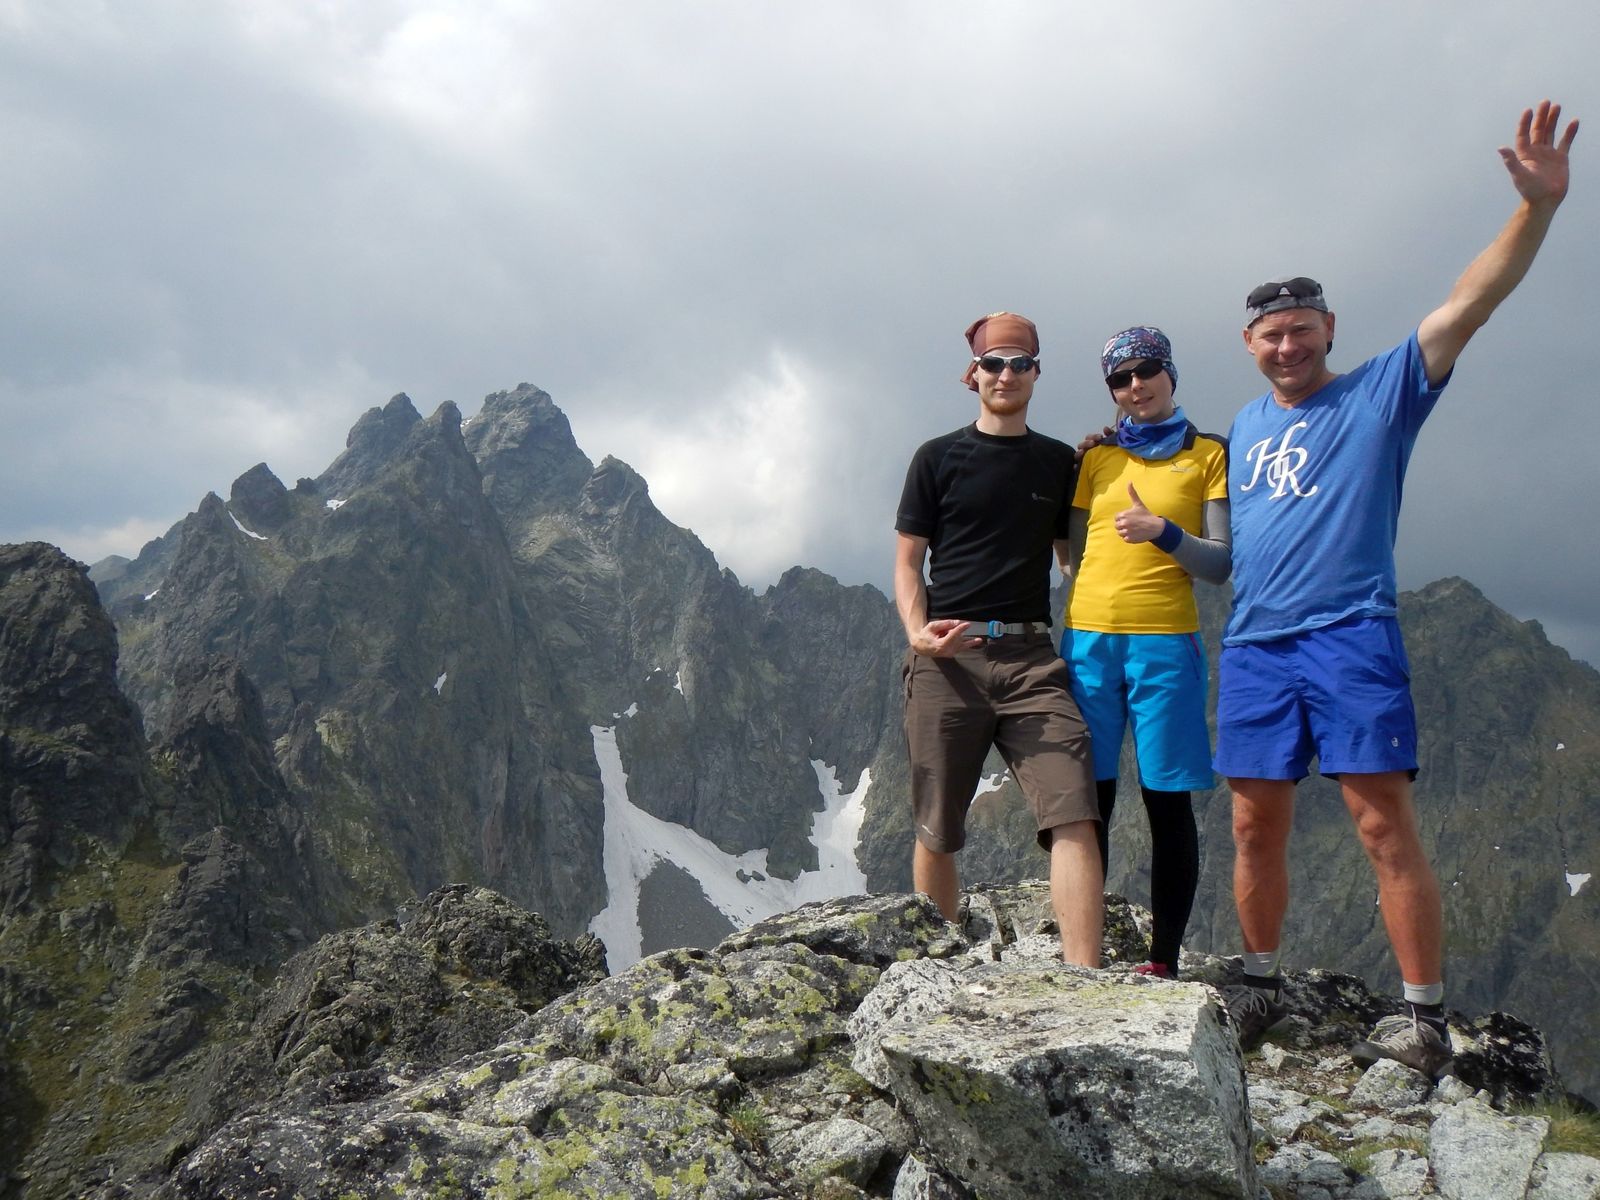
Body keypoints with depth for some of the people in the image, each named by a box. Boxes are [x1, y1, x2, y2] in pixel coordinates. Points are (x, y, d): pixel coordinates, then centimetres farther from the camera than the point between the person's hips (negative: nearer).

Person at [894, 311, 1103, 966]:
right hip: (947, 659, -1)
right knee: (937, 831, 4)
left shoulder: (1058, 462, 16)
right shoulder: (938, 458, 9)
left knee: (1073, 817, -14)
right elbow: (908, 561, 6)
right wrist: (918, 632, -12)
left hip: (1031, 658, 2)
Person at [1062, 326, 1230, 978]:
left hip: (1164, 642, -2)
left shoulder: (1208, 454, 7)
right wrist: (1073, 631, 9)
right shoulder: (1095, 458, 16)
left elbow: (1221, 564, -1)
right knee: (1089, 800, 2)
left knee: (1167, 801, 0)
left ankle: (1163, 960, 5)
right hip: (1088, 639, 3)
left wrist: (1162, 530, -14)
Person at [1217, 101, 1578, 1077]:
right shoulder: (1243, 426, 18)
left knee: (1386, 824, -7)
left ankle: (1428, 1020, 0)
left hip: (1350, 639, -5)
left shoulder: (1382, 393, 3)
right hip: (1253, 647, 5)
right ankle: (1264, 986, 24)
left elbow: (1469, 304, -9)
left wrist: (1539, 206, -20)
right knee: (1256, 825, 9)